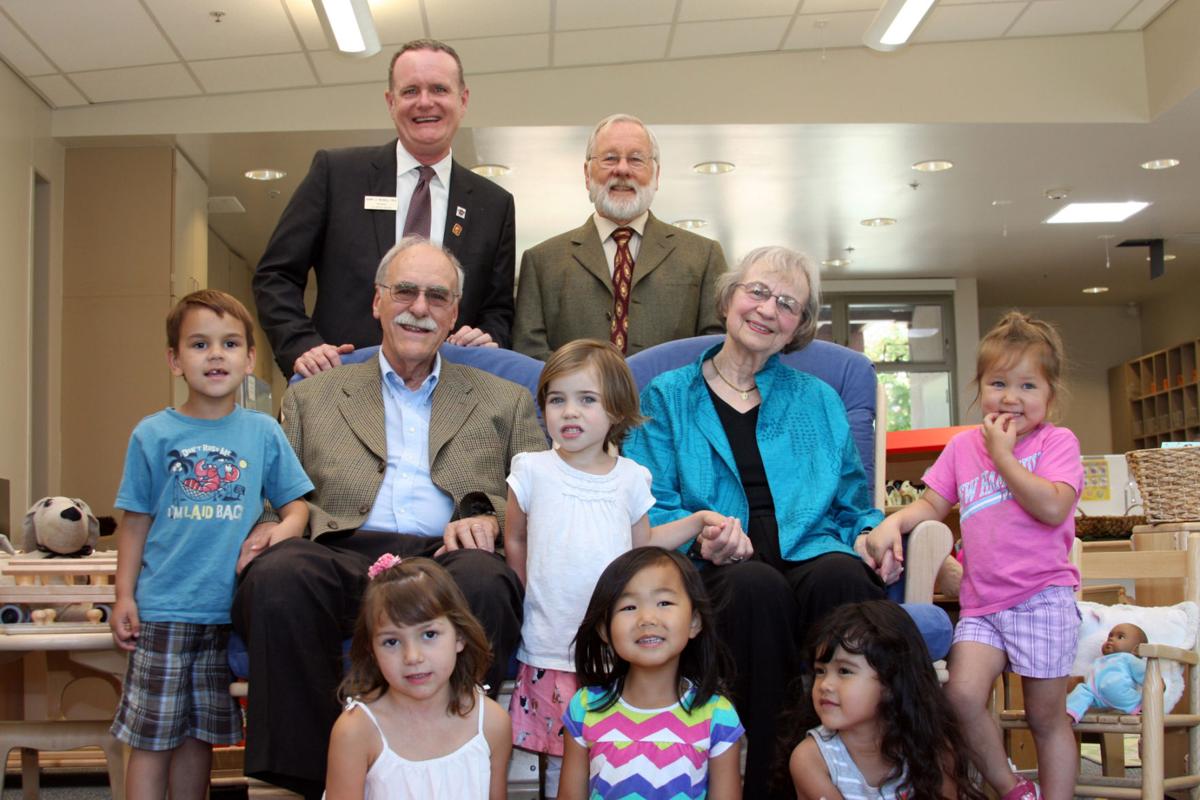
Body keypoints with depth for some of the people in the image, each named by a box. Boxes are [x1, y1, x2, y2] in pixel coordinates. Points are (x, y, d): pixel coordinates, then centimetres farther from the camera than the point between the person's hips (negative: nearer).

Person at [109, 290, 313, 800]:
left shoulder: (263, 433, 2)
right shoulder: (153, 434, 0)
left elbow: (296, 506, 6)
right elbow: (135, 521, 4)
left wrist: (277, 535, -15)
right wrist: (124, 595, 1)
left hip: (228, 609, 2)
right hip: (162, 610, -1)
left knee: (200, 734, 13)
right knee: (151, 734, 2)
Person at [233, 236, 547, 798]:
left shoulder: (504, 402, 26)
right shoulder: (311, 398, 27)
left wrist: (490, 517, -6)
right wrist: (269, 527, -5)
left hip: (446, 561, 0)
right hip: (342, 557, 1)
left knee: (484, 582, -37)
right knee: (278, 575, -35)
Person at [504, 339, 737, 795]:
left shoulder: (630, 477, 4)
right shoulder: (533, 471, -1)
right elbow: (515, 543, 10)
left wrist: (697, 522, 9)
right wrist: (536, 595, 7)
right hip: (552, 649, -1)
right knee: (561, 755, 2)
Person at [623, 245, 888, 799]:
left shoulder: (818, 400, 25)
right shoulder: (668, 397, 17)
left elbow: (853, 504, 23)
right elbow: (650, 508, 6)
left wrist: (873, 534, -1)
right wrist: (700, 534, -16)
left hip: (813, 559, 2)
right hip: (717, 572, -2)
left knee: (842, 574, -35)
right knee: (756, 584, -38)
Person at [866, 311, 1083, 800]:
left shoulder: (1056, 442, -2)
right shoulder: (963, 446, 12)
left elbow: (1052, 508, -17)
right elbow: (933, 504, 13)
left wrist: (1003, 455, -12)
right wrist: (892, 522, -7)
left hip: (1042, 597, -3)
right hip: (981, 600, 4)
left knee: (1046, 715, 4)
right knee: (962, 695, -15)